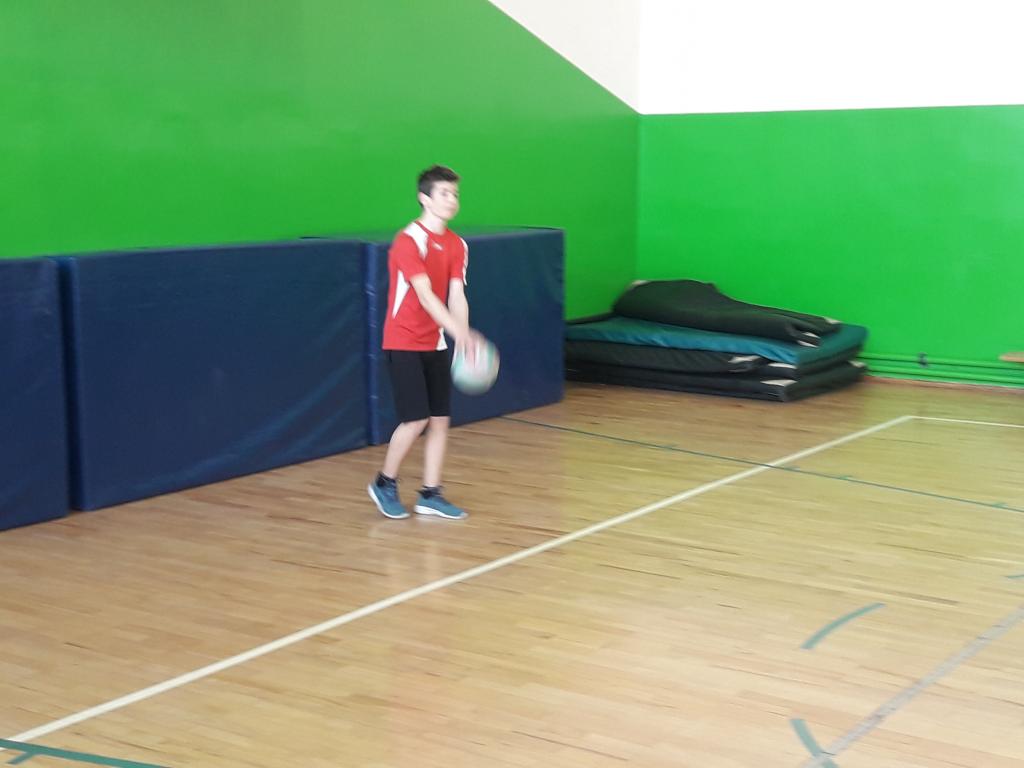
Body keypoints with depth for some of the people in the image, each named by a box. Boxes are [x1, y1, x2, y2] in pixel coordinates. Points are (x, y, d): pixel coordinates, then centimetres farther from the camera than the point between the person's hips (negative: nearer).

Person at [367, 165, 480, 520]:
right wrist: (460, 332, -39)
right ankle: (384, 483, 12)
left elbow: (456, 297, -2)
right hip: (404, 343, -7)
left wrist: (464, 339, -18)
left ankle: (430, 495, 15)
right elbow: (425, 295, -27)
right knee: (416, 420, -9)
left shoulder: (456, 245, 5)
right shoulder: (408, 241, -17)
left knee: (440, 418, 4)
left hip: (435, 344, 7)